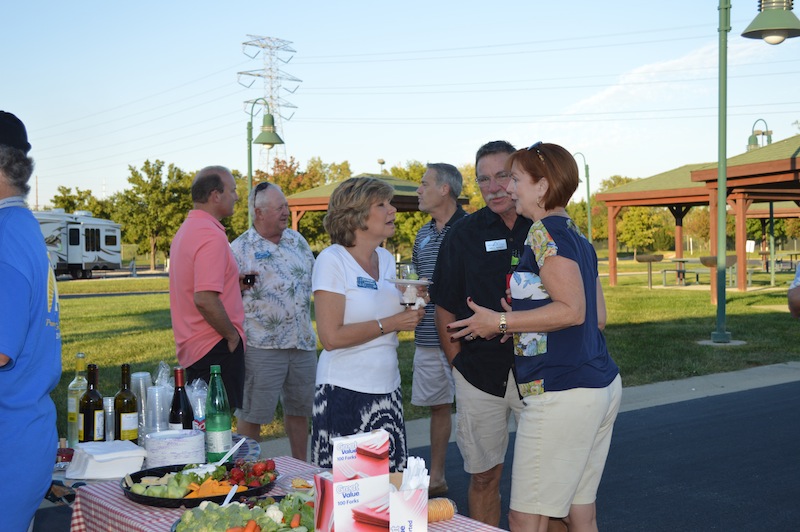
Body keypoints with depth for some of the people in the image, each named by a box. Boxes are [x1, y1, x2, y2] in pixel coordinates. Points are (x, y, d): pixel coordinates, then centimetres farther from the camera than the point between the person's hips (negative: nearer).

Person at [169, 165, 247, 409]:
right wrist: (232, 334, -14)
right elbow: (205, 299, -27)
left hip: (191, 348, 10)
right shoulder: (211, 235, -18)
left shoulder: (185, 230, 15)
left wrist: (233, 284, 14)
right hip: (216, 347, -10)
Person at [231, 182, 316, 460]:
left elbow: (314, 275, 22)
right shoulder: (240, 249, -6)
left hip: (303, 342, 6)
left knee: (299, 409, 16)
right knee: (251, 414, 1)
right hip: (262, 345, -6)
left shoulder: (296, 239, 11)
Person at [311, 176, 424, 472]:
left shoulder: (386, 258, 10)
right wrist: (390, 323, -15)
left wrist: (411, 308, 1)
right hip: (345, 392, -6)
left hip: (387, 388, 7)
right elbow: (331, 337, -18)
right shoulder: (332, 260, -11)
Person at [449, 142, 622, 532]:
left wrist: (501, 322, -14)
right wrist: (522, 321, 17)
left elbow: (572, 310, -20)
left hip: (562, 394, -10)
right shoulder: (576, 235, 16)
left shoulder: (545, 231, -11)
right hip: (601, 386, 10)